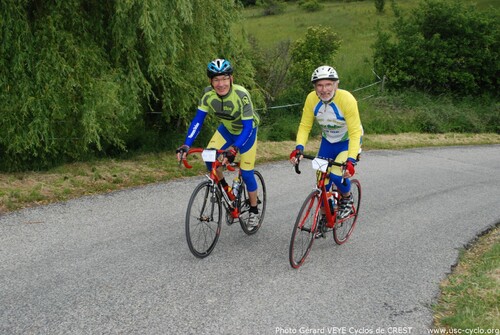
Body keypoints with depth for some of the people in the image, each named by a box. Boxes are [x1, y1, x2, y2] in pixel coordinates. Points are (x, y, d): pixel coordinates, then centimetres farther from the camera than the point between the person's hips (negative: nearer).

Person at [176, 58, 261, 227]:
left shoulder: (241, 95, -35)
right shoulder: (208, 94, -23)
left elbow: (247, 126, -34)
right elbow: (198, 120, -20)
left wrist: (234, 148, -47)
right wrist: (186, 145, -32)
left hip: (246, 130, -4)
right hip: (227, 129, 4)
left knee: (246, 173, -4)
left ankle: (254, 211, 19)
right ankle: (225, 188, 8)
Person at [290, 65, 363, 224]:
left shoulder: (346, 99, -32)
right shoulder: (311, 99, -21)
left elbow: (355, 133, -31)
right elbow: (304, 126, -14)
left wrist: (351, 160, -41)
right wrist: (299, 148, -31)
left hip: (348, 141, -4)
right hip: (327, 141, 4)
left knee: (336, 175, -22)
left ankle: (347, 199, 10)